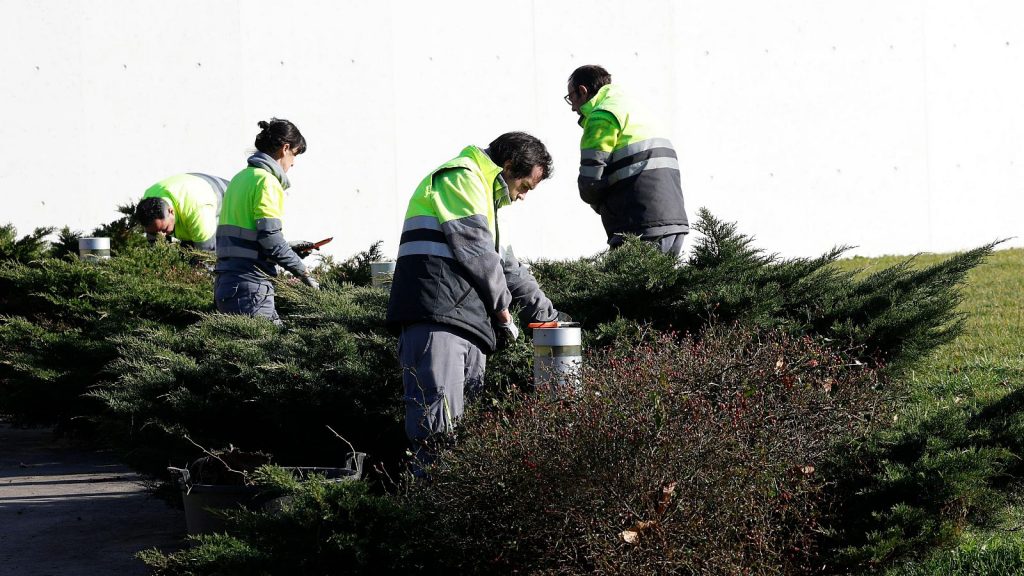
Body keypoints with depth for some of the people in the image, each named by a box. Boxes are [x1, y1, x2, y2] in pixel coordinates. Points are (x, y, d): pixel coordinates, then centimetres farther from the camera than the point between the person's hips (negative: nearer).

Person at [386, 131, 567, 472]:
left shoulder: (482, 191, 34)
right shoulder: (461, 178, 0)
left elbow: (505, 263, 37)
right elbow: (477, 252, -7)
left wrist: (545, 312, 33)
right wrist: (502, 308, 4)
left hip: (467, 320, 11)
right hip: (437, 317, -11)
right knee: (438, 428, -20)